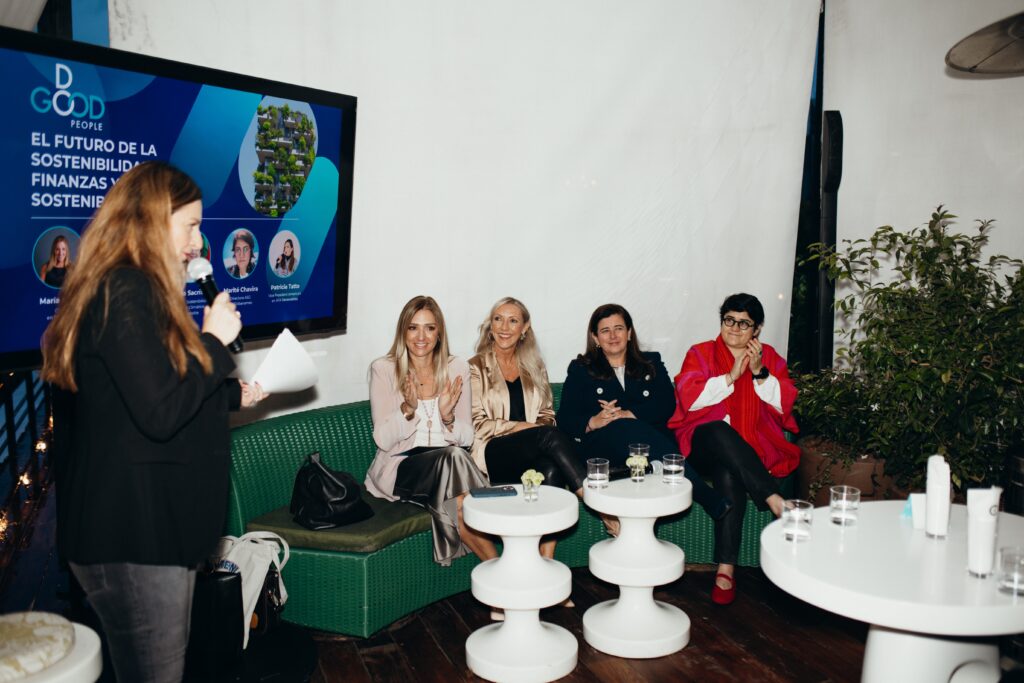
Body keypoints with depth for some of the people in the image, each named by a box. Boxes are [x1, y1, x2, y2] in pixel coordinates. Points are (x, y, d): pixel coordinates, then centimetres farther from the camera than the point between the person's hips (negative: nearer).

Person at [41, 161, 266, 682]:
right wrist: (215, 340, -13)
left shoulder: (133, 291, 15)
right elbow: (161, 413, -24)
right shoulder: (125, 293, -18)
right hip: (132, 535, -10)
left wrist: (234, 394, 21)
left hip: (148, 523, 10)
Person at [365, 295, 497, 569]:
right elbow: (383, 440, -6)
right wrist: (408, 409, -22)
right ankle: (496, 565, -27)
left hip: (447, 463, 3)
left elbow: (466, 438, 5)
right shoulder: (383, 369, -1)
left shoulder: (457, 368, 6)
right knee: (452, 457, -32)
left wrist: (448, 417, -16)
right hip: (400, 466, -2)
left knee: (455, 456, -34)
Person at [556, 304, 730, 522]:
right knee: (627, 429, -36)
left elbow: (667, 406, 4)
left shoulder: (652, 363, 22)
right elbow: (565, 419, 6)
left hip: (651, 438, 1)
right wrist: (593, 422, -15)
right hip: (601, 444, 0)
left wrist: (628, 414, -12)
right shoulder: (580, 370, 19)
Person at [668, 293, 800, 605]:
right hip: (705, 441, 0)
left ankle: (726, 568, -31)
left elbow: (784, 405, 5)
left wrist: (759, 372, -8)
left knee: (729, 473, -34)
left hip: (751, 447, 0)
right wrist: (731, 376, -9)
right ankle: (774, 499, -37)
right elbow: (689, 398, -4)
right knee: (721, 432, -38)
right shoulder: (700, 353, 13)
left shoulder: (770, 357, 18)